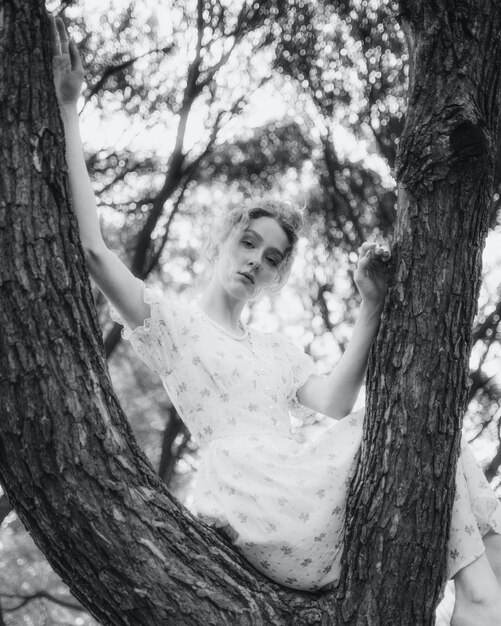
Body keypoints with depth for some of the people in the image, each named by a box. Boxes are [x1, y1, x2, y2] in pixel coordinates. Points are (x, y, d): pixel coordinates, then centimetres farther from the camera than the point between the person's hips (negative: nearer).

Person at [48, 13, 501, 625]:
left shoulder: (277, 348, 29)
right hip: (246, 499, -6)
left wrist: (371, 305, 0)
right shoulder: (171, 318, 12)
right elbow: (91, 249, -5)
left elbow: (333, 403, 9)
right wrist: (66, 110, -8)